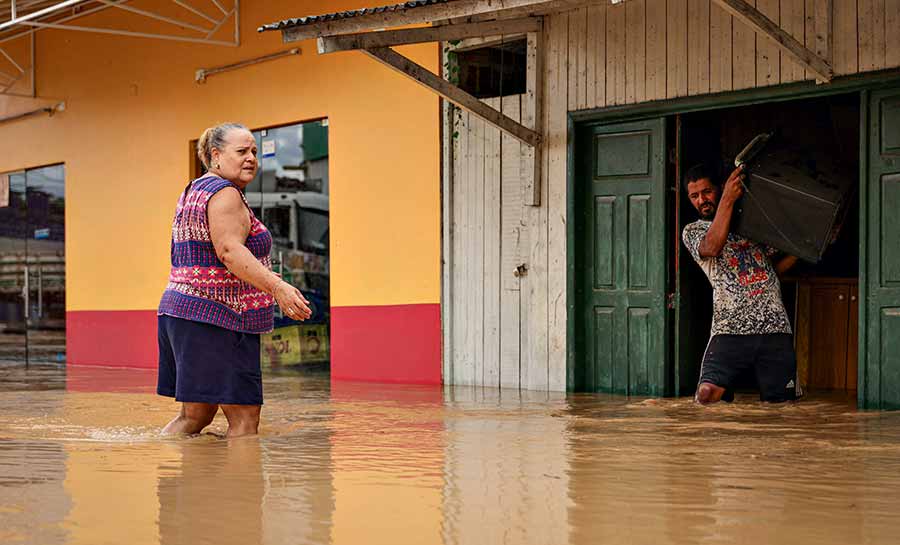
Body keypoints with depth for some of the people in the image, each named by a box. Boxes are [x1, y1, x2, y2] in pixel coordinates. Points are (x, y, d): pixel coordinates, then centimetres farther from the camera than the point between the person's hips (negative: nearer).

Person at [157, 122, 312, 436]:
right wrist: (277, 287, -33)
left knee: (195, 415, 13)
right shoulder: (225, 194, -11)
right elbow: (230, 251, -25)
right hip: (215, 319, -11)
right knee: (245, 417, -10)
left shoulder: (193, 192, 22)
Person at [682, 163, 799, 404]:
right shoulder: (693, 230, 12)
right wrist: (728, 200, -17)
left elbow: (776, 267, 26)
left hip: (775, 326, 3)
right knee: (707, 394, -21)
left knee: (780, 403, -4)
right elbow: (712, 247, -13)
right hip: (730, 328, -3)